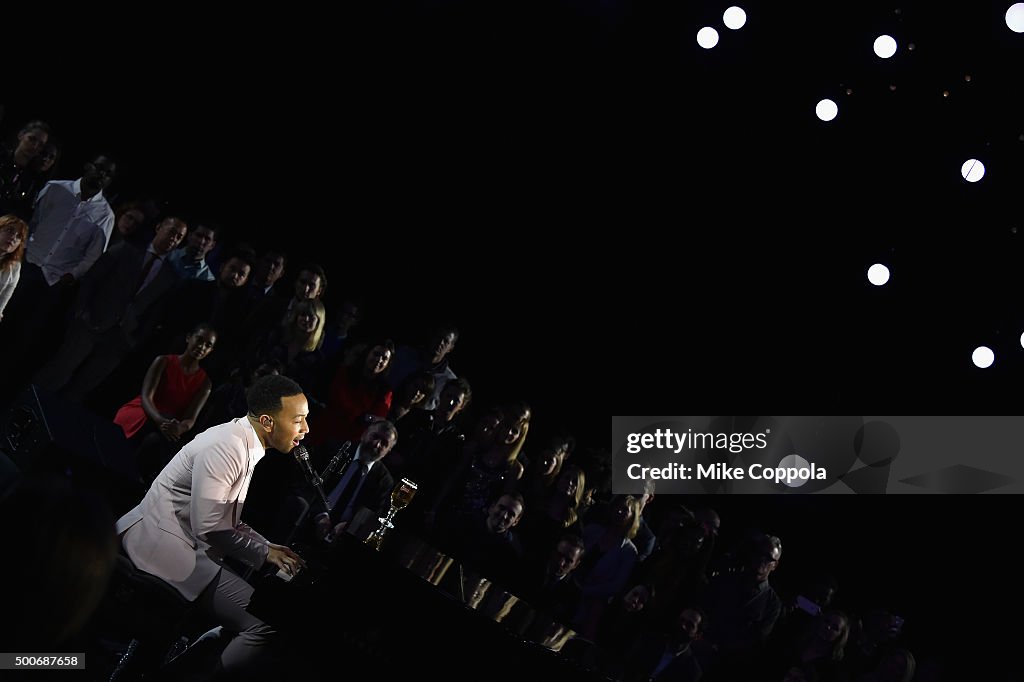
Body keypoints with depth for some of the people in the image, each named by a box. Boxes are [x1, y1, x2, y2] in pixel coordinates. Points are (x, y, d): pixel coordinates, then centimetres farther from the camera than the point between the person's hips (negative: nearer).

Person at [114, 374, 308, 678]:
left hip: (186, 540, 10)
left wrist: (269, 548, 4)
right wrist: (265, 553, -9)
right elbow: (209, 527, -21)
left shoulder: (245, 444, 10)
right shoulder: (226, 448, -20)